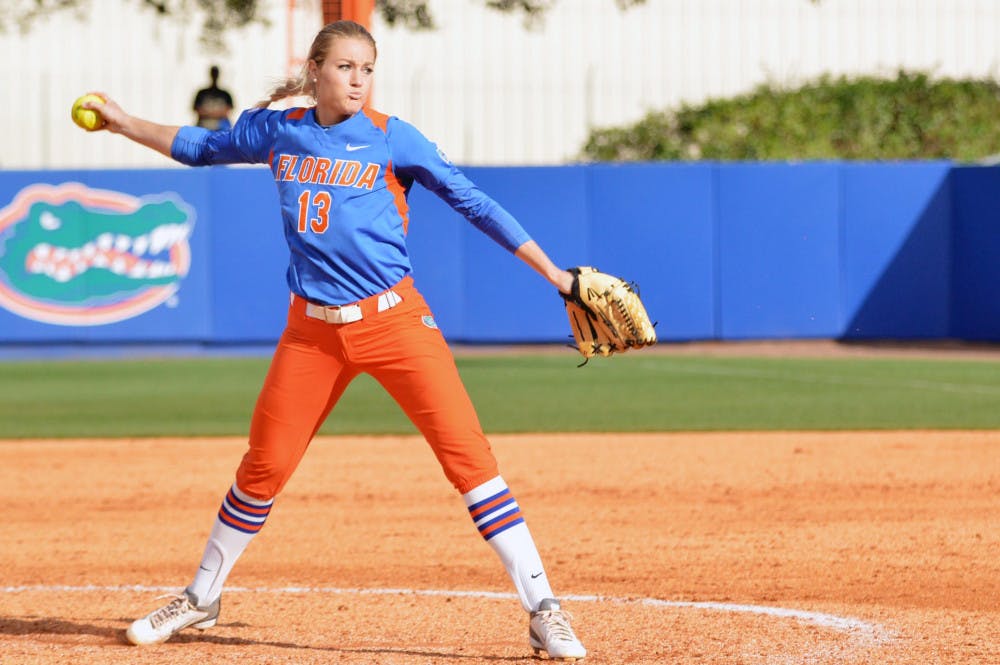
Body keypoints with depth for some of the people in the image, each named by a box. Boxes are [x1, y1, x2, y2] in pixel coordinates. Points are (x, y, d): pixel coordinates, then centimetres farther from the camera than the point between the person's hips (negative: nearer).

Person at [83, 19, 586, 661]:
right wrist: (123, 121, 19)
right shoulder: (277, 131, 6)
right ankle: (202, 598, 27)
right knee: (263, 466, 6)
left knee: (468, 452, -13)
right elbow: (201, 147, 25)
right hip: (312, 331, 3)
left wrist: (554, 274, -4)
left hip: (395, 320, -3)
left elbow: (474, 203, -2)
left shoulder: (392, 138, -3)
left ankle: (543, 610, -11)